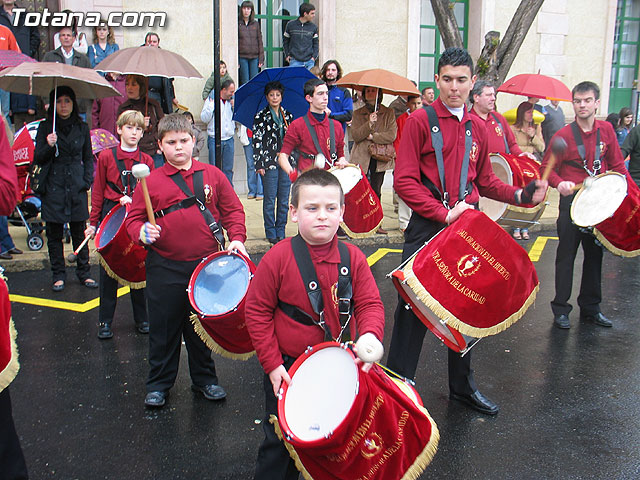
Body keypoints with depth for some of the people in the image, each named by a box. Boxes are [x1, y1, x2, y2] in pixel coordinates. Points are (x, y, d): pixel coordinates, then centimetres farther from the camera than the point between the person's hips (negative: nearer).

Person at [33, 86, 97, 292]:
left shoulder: (82, 128, 8)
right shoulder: (45, 127, 3)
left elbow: (88, 158, 15)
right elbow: (38, 159, 0)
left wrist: (87, 181, 4)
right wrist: (49, 146, -19)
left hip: (77, 187, 1)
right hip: (53, 187, -1)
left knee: (79, 232, 4)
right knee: (54, 233, 4)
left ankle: (84, 273, 16)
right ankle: (58, 276, 15)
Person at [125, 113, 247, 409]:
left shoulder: (212, 175, 4)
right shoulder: (151, 181, -1)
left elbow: (232, 210, 8)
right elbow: (133, 218, 1)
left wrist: (236, 238, -6)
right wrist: (142, 232, -20)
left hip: (207, 264, 1)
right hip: (165, 269, -1)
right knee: (163, 328, 10)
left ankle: (205, 379, 35)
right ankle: (158, 384, 29)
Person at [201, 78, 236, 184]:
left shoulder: (232, 101, 12)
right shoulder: (211, 99, 0)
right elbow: (204, 118, -6)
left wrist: (235, 107, -2)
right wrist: (211, 105, -17)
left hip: (229, 139, 4)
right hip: (215, 139, -4)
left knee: (228, 169, 8)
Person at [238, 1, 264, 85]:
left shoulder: (256, 24, 10)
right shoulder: (238, 24, 1)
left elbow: (260, 41, 11)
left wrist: (261, 59, 4)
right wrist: (236, 60, -7)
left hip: (254, 57, 3)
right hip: (242, 57, -2)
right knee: (245, 82, -1)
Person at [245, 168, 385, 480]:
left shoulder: (353, 258, -8)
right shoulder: (278, 258, -15)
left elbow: (370, 304, -6)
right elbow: (257, 311, -9)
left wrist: (370, 336, -27)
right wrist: (272, 363, -11)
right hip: (288, 368, -2)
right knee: (279, 444, 15)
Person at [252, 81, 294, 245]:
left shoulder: (287, 115, 13)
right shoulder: (260, 116, 0)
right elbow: (257, 141, -4)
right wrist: (259, 164, -9)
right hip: (269, 161, -4)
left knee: (284, 199, 6)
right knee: (270, 199, -1)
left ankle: (281, 231, 16)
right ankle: (271, 233, 9)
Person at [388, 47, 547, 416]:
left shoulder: (478, 129, 11)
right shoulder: (421, 120, -6)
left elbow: (485, 182, 18)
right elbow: (404, 181, -12)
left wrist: (521, 195, 1)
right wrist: (444, 214, -19)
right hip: (426, 230, -5)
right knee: (415, 309, 1)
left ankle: (463, 386, 32)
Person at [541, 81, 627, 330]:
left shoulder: (606, 130, 4)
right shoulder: (563, 135, -8)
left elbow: (616, 165, 10)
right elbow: (547, 168, -6)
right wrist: (560, 183, -26)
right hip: (572, 201, -4)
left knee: (595, 255, 13)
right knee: (566, 256, 2)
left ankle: (590, 307, 26)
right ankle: (560, 309, 12)